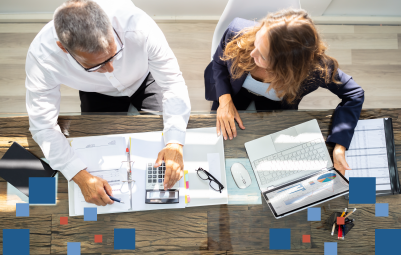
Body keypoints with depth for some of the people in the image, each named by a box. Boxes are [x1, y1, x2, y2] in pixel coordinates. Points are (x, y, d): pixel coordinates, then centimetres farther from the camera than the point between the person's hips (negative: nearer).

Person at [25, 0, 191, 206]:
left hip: (145, 79, 0)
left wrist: (175, 144, -44)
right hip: (97, 93, 1)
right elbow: (43, 126, -28)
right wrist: (81, 177, -39)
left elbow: (173, 82, -32)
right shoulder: (41, 55, -38)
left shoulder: (136, 24, -43)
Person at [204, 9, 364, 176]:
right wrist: (225, 100, -30)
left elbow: (354, 95, -24)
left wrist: (339, 146, -35)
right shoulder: (237, 33, -38)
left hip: (275, 104, 0)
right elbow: (219, 63, -14)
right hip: (233, 91, 1)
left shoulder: (315, 68, -41)